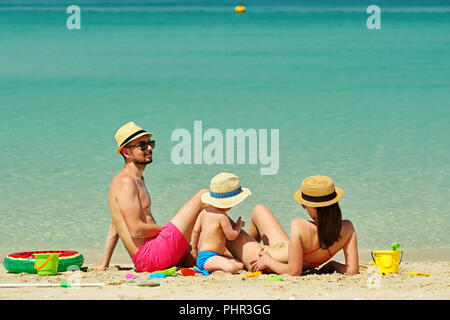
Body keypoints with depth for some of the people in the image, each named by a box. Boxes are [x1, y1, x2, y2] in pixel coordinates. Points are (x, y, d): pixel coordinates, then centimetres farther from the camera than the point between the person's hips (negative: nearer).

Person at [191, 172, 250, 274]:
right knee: (231, 268, -32)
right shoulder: (222, 217, -15)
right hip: (207, 257, -10)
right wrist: (239, 225, 8)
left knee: (240, 265, 3)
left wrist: (194, 248, 26)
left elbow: (195, 230, 14)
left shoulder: (205, 211, 11)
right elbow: (231, 236, -10)